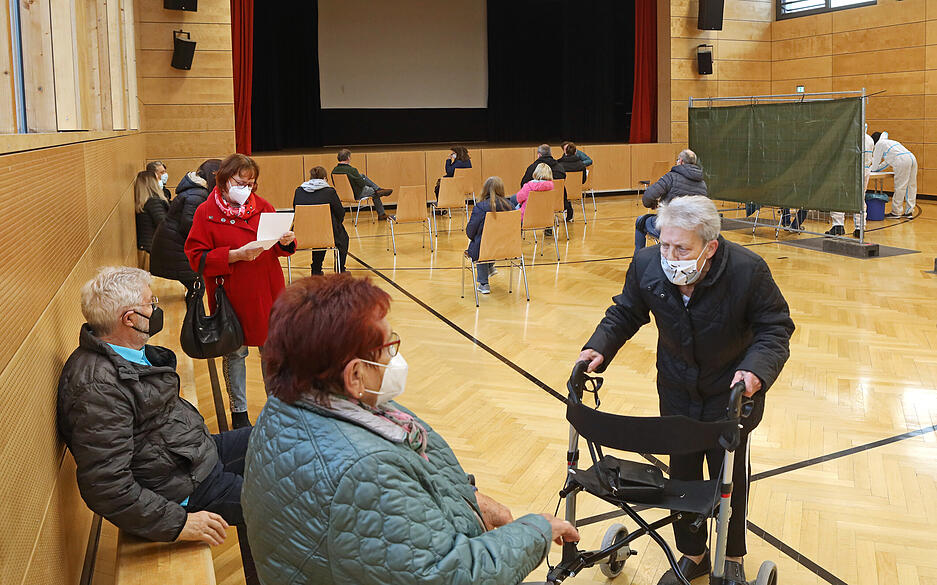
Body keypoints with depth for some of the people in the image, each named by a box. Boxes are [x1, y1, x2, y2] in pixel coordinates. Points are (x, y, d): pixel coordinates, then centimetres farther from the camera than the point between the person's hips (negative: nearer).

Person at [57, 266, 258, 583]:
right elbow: (105, 487, -30)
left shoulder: (130, 352, 3)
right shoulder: (98, 388, -29)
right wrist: (178, 523, -25)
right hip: (181, 490, -11)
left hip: (196, 451, 11)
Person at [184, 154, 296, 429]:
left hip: (267, 295, 4)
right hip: (232, 298, -3)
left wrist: (286, 242, -9)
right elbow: (196, 257, -10)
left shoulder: (262, 206, 7)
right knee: (234, 353, 7)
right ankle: (239, 412, 21)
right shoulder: (206, 213, -5)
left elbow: (279, 247, 16)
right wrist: (236, 255, -21)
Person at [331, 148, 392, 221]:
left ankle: (379, 190, 24)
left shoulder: (334, 170, -9)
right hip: (356, 195, -7)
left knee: (362, 176, 19)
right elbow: (362, 184, -21)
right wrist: (363, 181, 5)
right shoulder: (352, 170, -29)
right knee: (375, 193, 21)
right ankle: (381, 214, 38)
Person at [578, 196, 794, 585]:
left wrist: (756, 369, -35)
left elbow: (775, 329, -17)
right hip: (677, 388, 3)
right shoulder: (647, 265, -19)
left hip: (732, 391, -2)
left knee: (728, 473, 9)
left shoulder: (747, 270, -28)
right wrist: (599, 348, -18)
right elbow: (625, 314, -1)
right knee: (681, 470, 11)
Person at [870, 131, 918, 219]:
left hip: (902, 161, -9)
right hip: (912, 158, 9)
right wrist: (878, 168, 44)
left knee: (900, 188, -6)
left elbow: (876, 161, 15)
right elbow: (887, 161, 41)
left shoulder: (879, 144, 11)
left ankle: (896, 212, -3)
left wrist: (872, 169, 32)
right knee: (911, 187, 9)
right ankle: (909, 211, 12)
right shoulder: (890, 142, 35)